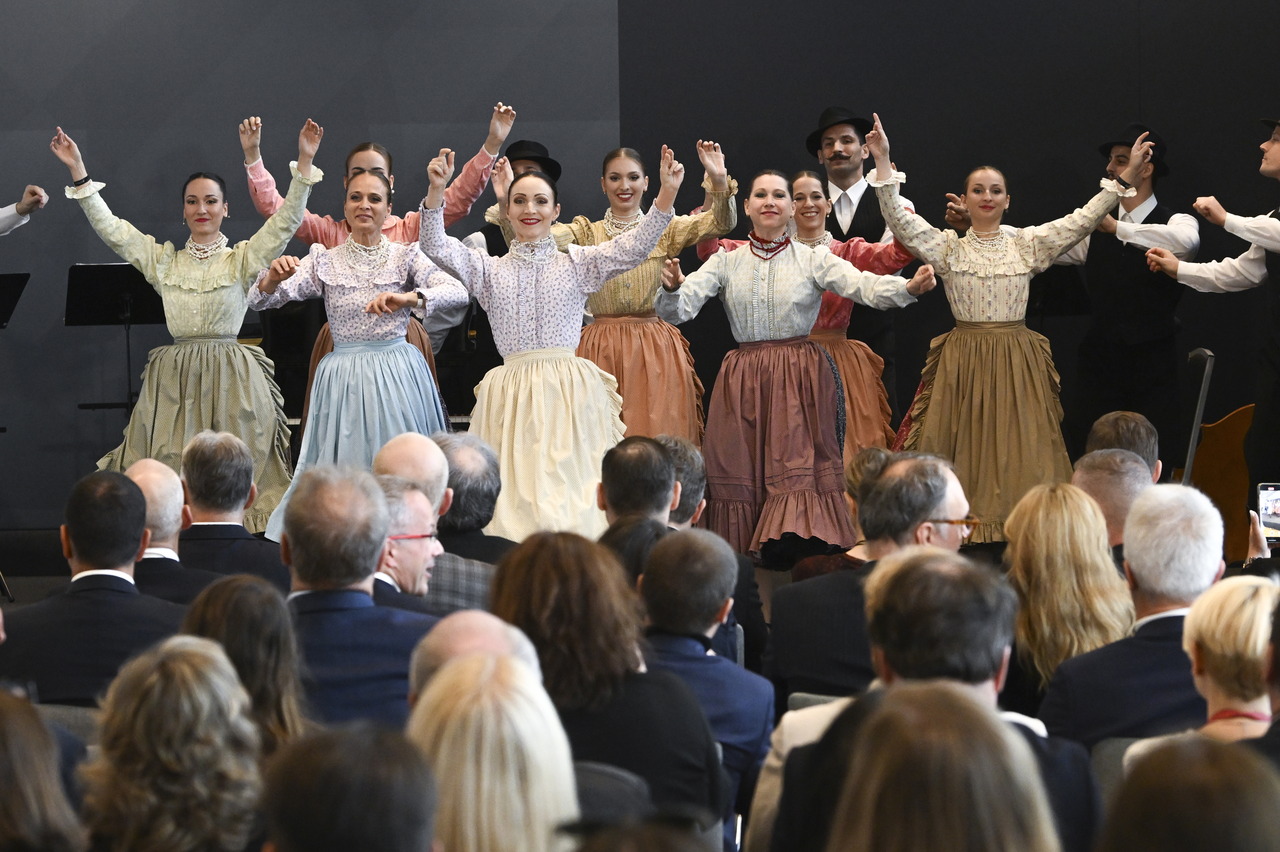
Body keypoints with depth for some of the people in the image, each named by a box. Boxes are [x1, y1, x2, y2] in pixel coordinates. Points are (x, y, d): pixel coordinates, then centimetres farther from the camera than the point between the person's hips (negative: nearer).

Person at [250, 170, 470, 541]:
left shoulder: (405, 256, 3)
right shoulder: (324, 260, 6)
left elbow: (457, 291, -13)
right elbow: (260, 300, -2)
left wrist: (409, 298, -30)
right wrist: (273, 277, -26)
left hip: (397, 375, -1)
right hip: (344, 379, 1)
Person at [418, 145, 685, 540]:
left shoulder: (578, 264, 8)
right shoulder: (489, 270, 11)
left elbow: (636, 246, -4)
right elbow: (436, 247, -2)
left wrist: (667, 192, -18)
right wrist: (436, 191, -17)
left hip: (569, 392, -1)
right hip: (512, 398, 1)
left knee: (571, 482, -4)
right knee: (516, 489, -4)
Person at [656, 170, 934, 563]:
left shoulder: (813, 260, 1)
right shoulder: (726, 263, 7)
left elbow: (865, 286, -14)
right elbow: (676, 310, -1)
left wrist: (909, 287, -35)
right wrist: (671, 288, -26)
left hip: (801, 381, -2)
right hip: (743, 380, 2)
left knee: (800, 468, -11)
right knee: (741, 472, 2)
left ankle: (795, 546, -9)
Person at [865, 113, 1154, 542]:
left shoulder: (1028, 244, 6)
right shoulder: (947, 247, 4)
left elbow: (1083, 219, 1)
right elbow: (899, 219, -7)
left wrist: (1126, 176, -6)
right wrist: (883, 162, -16)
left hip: (1018, 365, 1)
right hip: (962, 360, -1)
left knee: (1018, 452, 0)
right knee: (962, 451, -1)